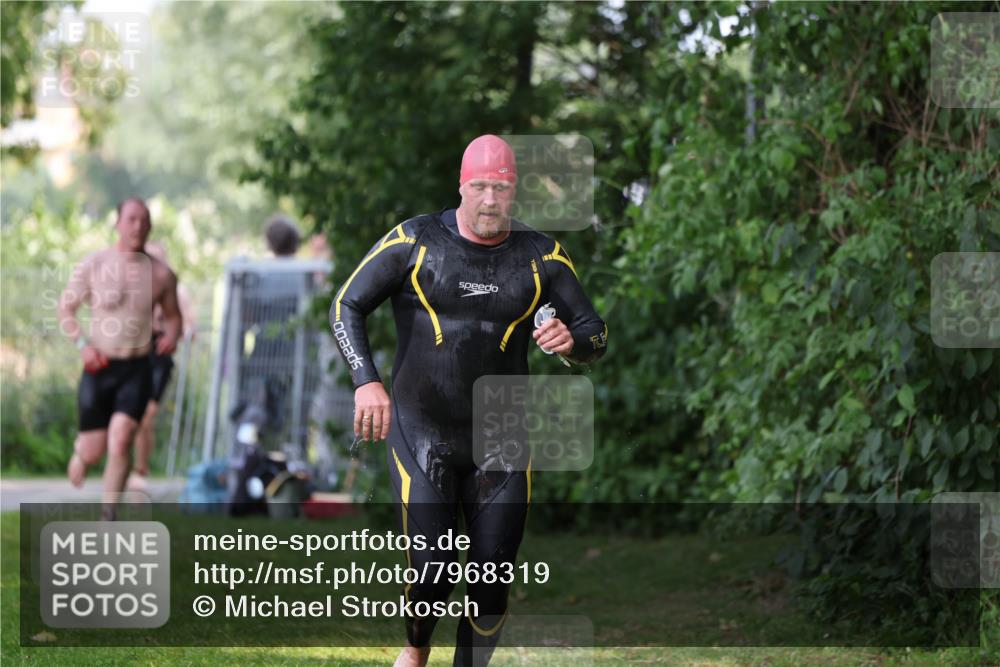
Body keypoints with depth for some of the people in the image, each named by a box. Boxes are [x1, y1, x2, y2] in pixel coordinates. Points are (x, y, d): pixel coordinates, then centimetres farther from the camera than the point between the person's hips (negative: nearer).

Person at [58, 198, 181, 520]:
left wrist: (171, 336, -8)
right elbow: (66, 308, 5)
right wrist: (82, 343, -10)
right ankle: (79, 451, 41)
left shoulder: (160, 274, 1)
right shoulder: (93, 266, -3)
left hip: (137, 371, 0)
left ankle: (107, 517, -9)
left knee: (120, 442, -16)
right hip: (99, 368, 0)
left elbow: (172, 315, 15)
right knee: (93, 450, 3)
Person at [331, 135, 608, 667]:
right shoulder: (416, 241, -7)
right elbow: (346, 306, -3)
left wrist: (571, 340, -20)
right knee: (429, 573, -8)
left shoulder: (542, 258, -1)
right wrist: (366, 381, -19)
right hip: (421, 438, -2)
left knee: (491, 584, -1)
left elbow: (595, 335, 5)